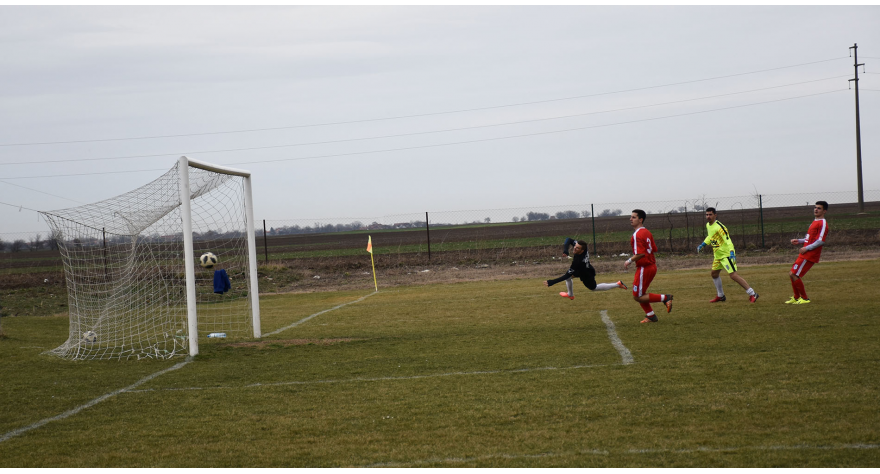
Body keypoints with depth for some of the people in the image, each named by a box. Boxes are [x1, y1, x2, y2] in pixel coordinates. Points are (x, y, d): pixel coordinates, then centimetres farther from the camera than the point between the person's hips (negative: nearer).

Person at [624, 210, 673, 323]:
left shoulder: (637, 235, -19)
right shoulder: (647, 232, 11)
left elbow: (640, 254, -27)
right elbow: (654, 249, 14)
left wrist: (629, 261, -14)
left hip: (644, 268, -10)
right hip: (652, 266, 10)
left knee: (637, 296, -2)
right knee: (640, 294, 20)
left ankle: (665, 298, -7)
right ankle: (651, 316, 24)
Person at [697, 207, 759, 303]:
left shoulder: (719, 227, -20)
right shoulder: (708, 225, 8)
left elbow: (728, 240, -26)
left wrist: (732, 253, -36)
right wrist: (702, 245, 28)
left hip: (726, 254, -10)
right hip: (718, 255, 10)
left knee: (733, 275, -18)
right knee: (714, 273, 18)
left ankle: (752, 294, -16)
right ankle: (721, 296, 34)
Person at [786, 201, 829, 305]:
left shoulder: (822, 223, -12)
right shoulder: (815, 222, 19)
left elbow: (820, 241, -21)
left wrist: (807, 248, -20)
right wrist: (799, 241, 17)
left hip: (809, 255, -10)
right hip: (805, 254, 10)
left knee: (794, 275, -12)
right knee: (792, 274, 13)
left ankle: (804, 299, -3)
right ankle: (796, 297, 24)